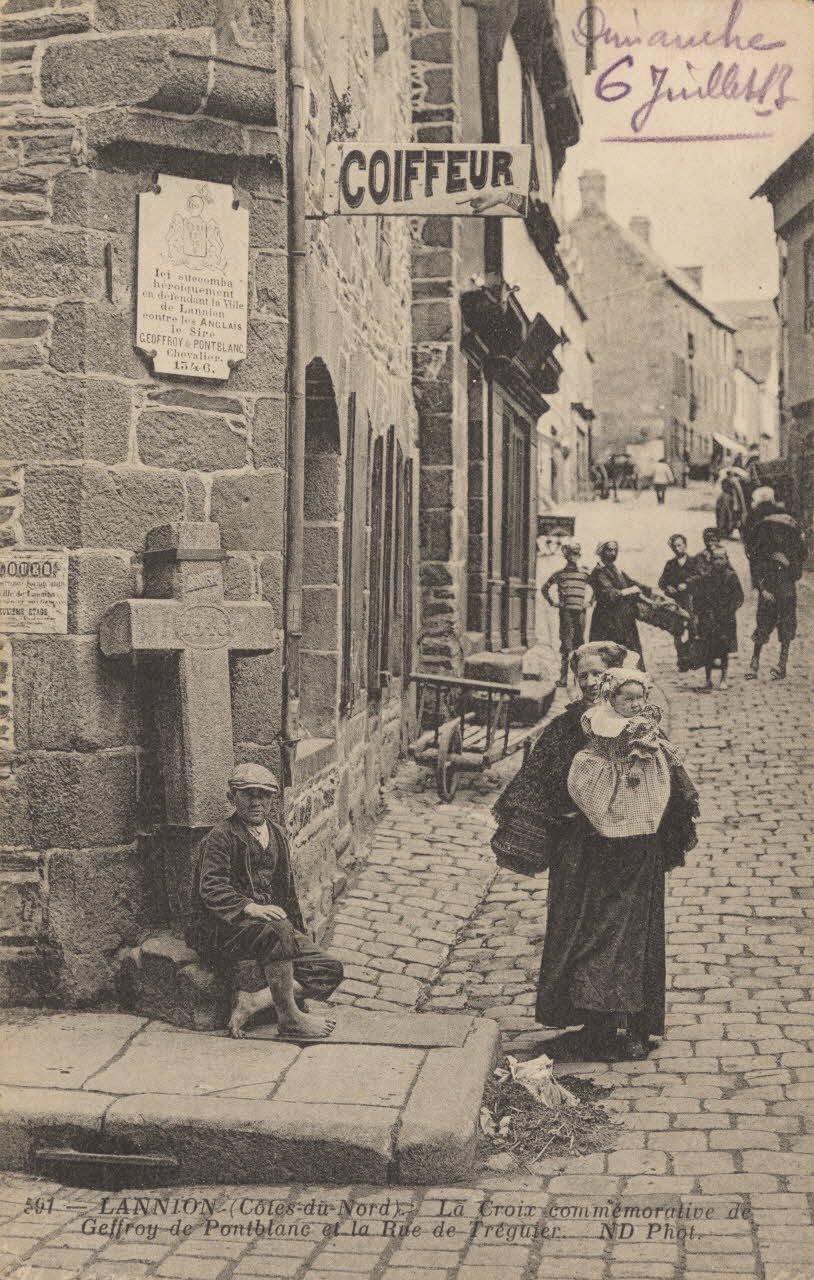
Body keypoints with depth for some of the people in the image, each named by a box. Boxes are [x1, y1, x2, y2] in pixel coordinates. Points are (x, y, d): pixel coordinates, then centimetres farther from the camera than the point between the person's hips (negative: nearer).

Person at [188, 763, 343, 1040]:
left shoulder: (277, 835, 18)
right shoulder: (220, 838, -6)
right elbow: (212, 889, -18)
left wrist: (300, 939, 16)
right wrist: (250, 908, -34)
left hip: (268, 922, 8)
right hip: (221, 929, -7)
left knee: (329, 971, -10)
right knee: (276, 931, -39)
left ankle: (253, 1002, -21)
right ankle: (288, 1018, -26)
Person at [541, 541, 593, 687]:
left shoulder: (585, 574, 10)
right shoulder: (559, 574, 8)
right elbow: (545, 588, 17)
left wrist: (589, 602, 12)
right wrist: (552, 602, 9)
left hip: (580, 611, 2)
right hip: (565, 611, -2)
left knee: (579, 644, 3)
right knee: (566, 644, -6)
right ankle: (563, 677, -6)